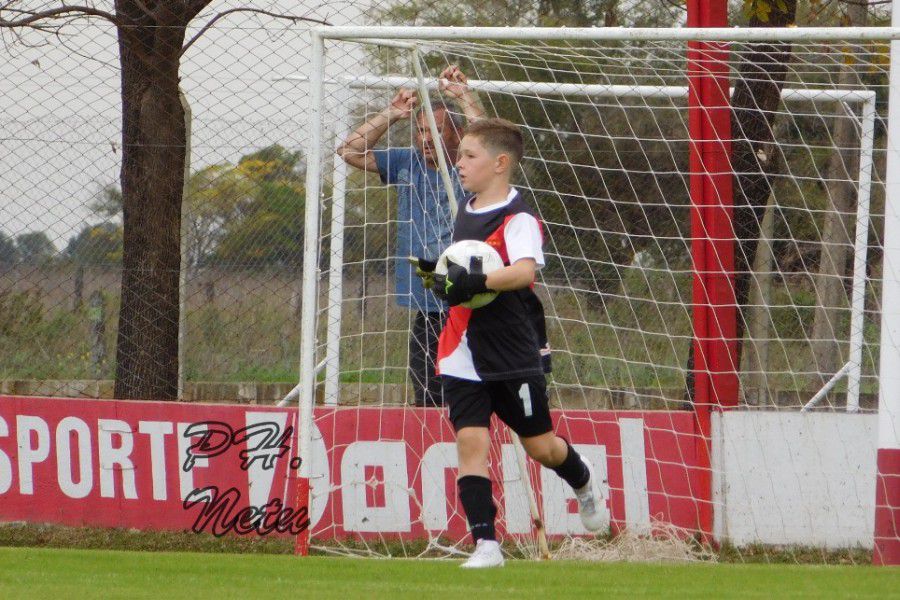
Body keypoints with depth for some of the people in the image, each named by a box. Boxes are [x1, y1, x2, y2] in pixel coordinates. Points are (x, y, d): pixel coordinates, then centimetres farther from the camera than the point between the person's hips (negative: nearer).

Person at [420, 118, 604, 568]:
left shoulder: (518, 217, -14)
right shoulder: (466, 210, 10)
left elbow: (524, 270, -32)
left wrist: (478, 282, -43)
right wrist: (444, 276, 11)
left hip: (514, 355, -6)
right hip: (463, 356, 6)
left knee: (540, 446, 7)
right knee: (470, 441, -8)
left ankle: (583, 481, 41)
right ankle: (485, 544, -8)